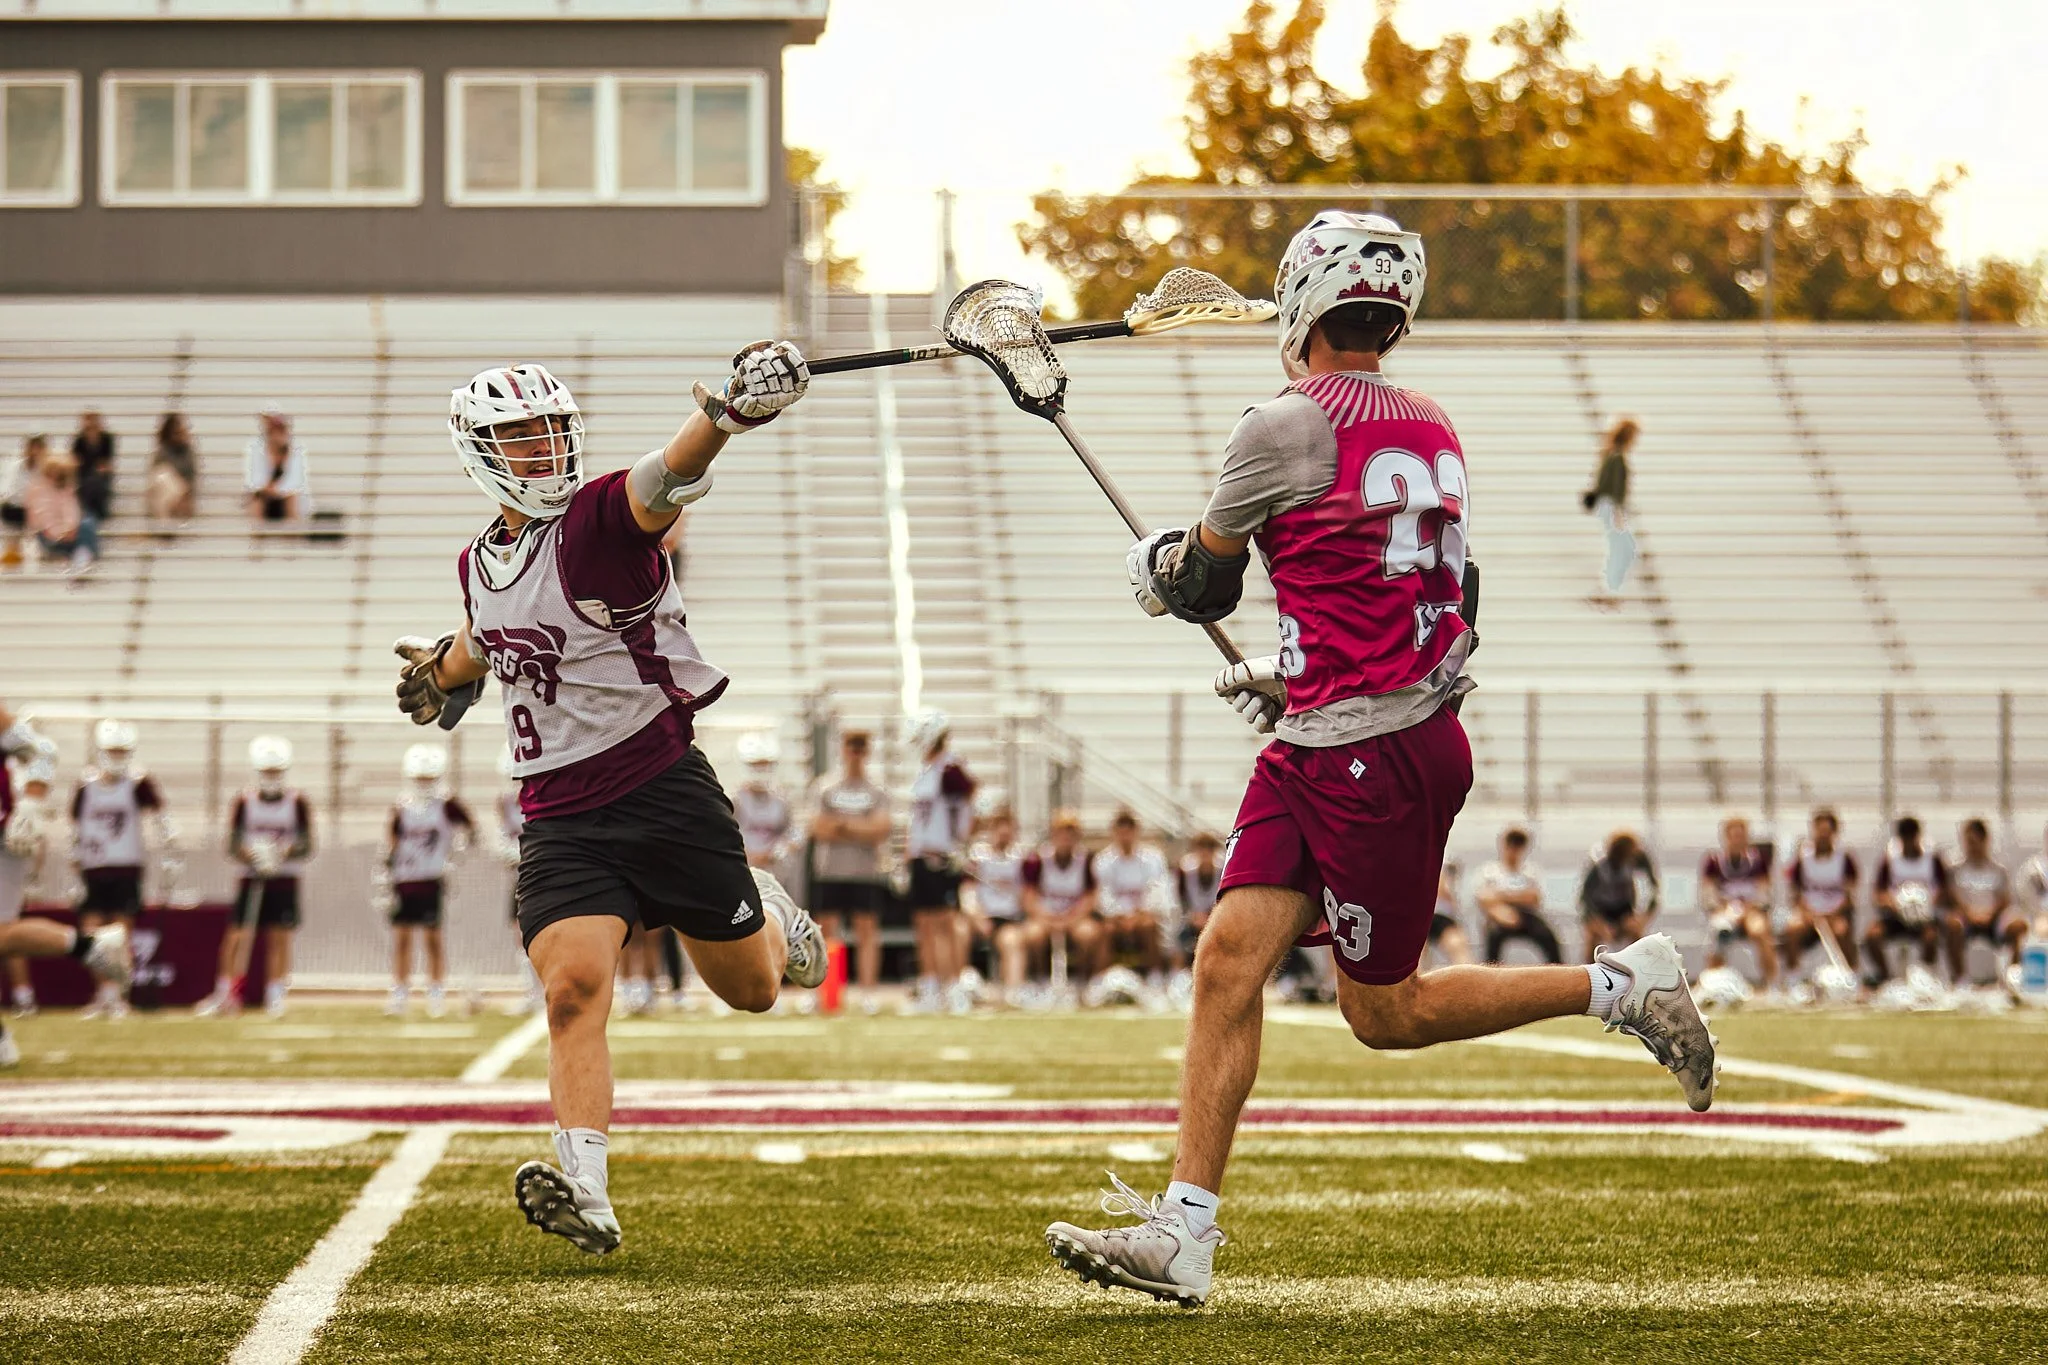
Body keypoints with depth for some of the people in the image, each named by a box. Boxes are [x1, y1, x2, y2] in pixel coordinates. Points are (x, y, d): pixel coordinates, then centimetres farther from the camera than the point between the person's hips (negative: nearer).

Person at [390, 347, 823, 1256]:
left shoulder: (599, 517, -11)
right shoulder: (481, 562, 8)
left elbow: (665, 480, -34)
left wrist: (724, 414, -55)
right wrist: (446, 669, 52)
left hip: (663, 788, -3)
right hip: (561, 815, 4)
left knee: (753, 988, 11)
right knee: (572, 986, -20)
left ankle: (769, 916, 48)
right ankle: (586, 1194, -27)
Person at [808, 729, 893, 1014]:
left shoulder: (877, 791, 8)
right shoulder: (823, 787, 8)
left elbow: (882, 830, -5)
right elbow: (820, 830, -4)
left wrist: (841, 825, -9)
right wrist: (862, 829, -5)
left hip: (866, 873, 0)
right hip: (830, 873, 0)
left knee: (867, 931, -2)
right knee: (830, 933, 1)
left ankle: (867, 990, -2)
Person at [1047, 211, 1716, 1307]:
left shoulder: (1288, 426, -13)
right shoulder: (1430, 432, 12)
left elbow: (1200, 590, 0)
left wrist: (1153, 561, 22)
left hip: (1377, 763, -9)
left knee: (1385, 1012, 4)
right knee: (1231, 956, 0)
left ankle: (1624, 986, 12)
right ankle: (1182, 1234, -3)